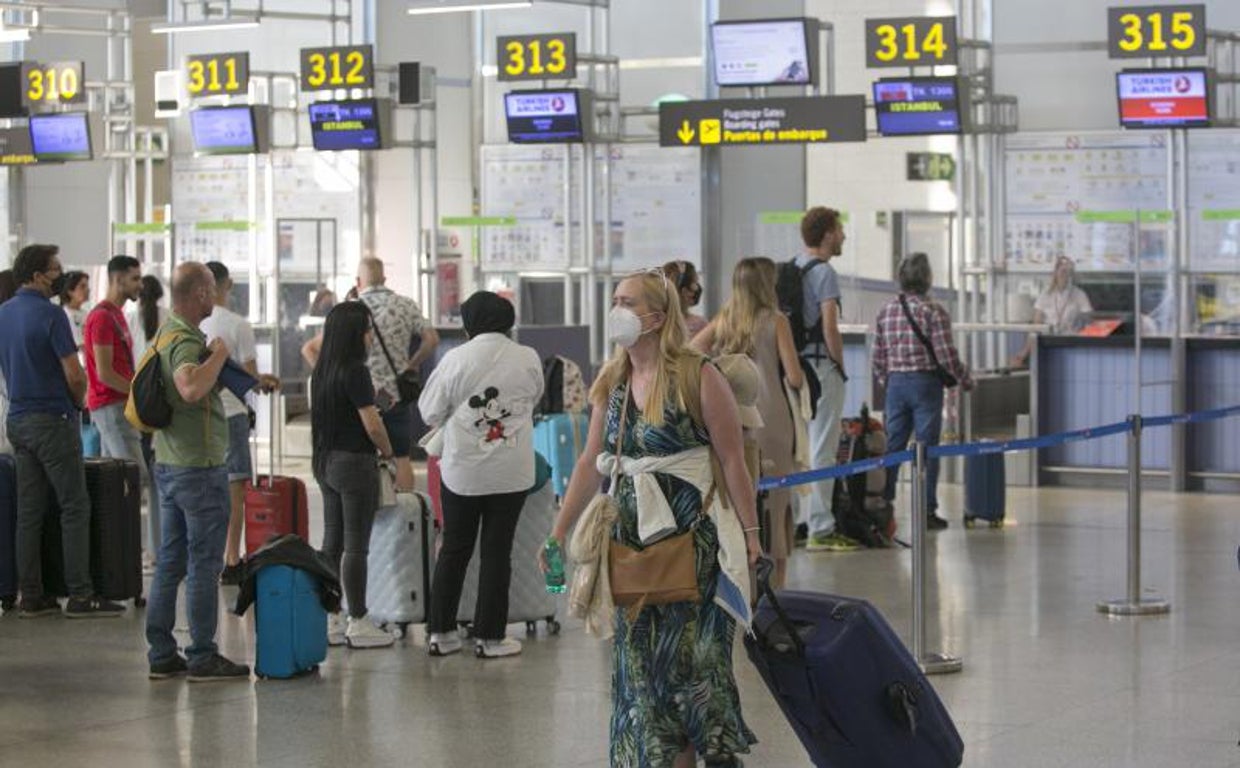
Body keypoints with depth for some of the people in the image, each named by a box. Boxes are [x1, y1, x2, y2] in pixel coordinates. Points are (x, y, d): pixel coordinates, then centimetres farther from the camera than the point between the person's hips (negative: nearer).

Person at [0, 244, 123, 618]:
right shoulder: (49, 314, -15)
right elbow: (74, 376, -17)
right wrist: (77, 402, 2)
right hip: (53, 419, -8)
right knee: (74, 507, -4)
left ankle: (31, 596, 10)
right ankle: (80, 595, -6)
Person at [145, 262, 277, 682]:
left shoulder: (167, 333, 13)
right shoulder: (186, 341, -20)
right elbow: (191, 388, -40)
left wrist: (254, 380, 38)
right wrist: (219, 353, -24)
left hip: (169, 464, 10)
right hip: (199, 467, -10)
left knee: (171, 559, 12)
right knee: (204, 563, -3)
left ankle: (162, 654, 15)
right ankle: (202, 657, 0)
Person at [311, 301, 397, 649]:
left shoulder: (322, 371, 8)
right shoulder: (355, 372, -17)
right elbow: (372, 425, -17)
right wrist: (388, 452, -2)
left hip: (326, 461, 8)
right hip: (355, 463, -8)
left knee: (331, 542, 11)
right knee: (356, 545, -2)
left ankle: (329, 621, 15)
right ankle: (358, 624, 3)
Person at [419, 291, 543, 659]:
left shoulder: (456, 359, -9)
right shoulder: (528, 359, -5)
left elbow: (430, 412, -1)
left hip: (462, 470, 0)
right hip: (510, 472, 0)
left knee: (454, 549, 11)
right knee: (497, 551, 7)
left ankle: (441, 633, 14)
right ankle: (489, 637, 10)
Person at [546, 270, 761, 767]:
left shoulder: (698, 378, -10)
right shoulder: (611, 383, 8)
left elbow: (732, 460, -10)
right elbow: (591, 463, 11)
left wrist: (750, 532, -11)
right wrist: (558, 532, 10)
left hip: (693, 536, -6)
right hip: (633, 538, 6)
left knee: (690, 652, -3)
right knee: (639, 661, 6)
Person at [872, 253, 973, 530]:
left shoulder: (886, 310, 5)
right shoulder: (933, 310, -12)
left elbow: (878, 357, 8)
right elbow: (946, 355, -14)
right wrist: (965, 380, 1)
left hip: (895, 383, 5)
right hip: (925, 383, -5)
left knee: (892, 447, 10)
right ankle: (926, 512, 2)